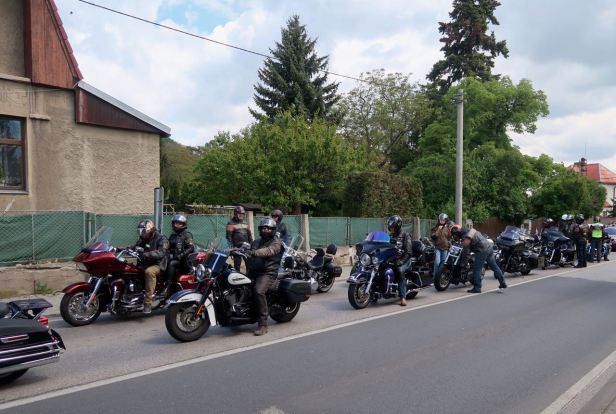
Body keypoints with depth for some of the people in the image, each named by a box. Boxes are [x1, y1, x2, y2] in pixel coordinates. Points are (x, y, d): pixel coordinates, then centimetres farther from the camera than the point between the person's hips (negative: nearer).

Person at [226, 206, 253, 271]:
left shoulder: (245, 223, 16)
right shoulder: (231, 223, -4)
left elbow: (249, 235, 21)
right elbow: (228, 236, -9)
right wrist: (231, 247, -15)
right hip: (237, 247, -6)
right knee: (237, 264, 0)